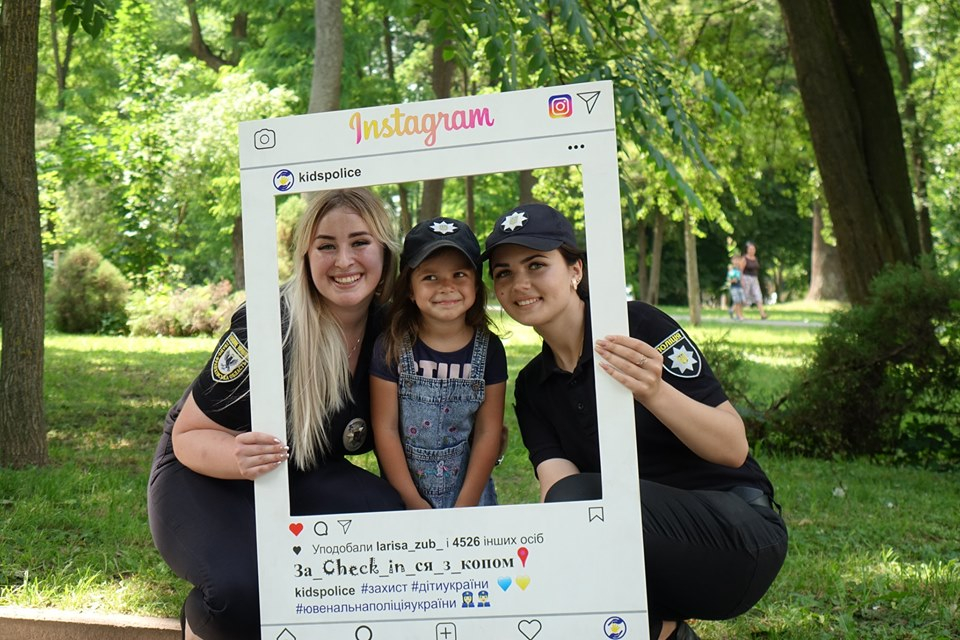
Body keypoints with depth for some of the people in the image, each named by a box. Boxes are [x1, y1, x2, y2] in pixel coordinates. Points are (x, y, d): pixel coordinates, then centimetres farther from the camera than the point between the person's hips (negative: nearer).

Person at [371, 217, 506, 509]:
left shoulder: (489, 349, -3)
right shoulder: (391, 347, -7)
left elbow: (488, 433, -3)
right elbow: (385, 429, -7)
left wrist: (465, 505, -10)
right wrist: (413, 502, -11)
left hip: (470, 492, 1)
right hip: (403, 494, -1)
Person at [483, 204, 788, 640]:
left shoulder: (638, 325, -10)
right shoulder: (532, 386, 8)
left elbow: (734, 449, -15)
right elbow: (557, 486, -7)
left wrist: (655, 393, -33)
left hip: (741, 534, -6)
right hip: (649, 552, 6)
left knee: (577, 497, -29)